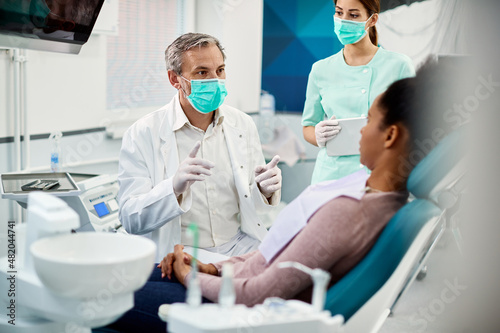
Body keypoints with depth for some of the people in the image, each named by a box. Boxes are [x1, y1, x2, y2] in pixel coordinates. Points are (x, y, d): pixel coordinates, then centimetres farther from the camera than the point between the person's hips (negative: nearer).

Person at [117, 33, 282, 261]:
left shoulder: (243, 125, 9)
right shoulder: (143, 134, -5)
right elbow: (130, 220, -10)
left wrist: (266, 190, -10)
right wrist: (175, 187, -29)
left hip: (240, 247, 4)